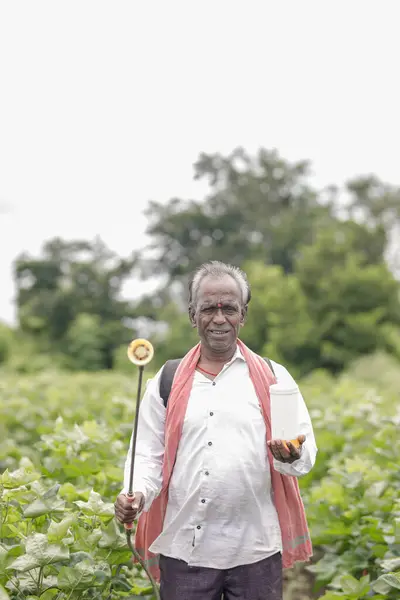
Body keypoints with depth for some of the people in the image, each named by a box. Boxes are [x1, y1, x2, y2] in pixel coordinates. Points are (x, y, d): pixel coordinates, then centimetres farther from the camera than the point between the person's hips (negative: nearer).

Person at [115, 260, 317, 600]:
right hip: (184, 549, 1)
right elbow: (149, 454, 6)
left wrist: (292, 456, -23)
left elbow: (307, 453, 0)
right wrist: (136, 495, -14)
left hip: (256, 549, 0)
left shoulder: (274, 378, 5)